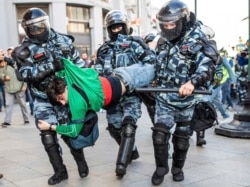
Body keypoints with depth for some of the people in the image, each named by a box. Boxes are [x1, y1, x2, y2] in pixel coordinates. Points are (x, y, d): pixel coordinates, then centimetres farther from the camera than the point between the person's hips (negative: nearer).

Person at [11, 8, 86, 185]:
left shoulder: (63, 40, 3)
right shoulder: (24, 50, -5)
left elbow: (79, 62, 10)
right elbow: (26, 73, -21)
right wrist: (50, 65, -30)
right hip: (44, 100, 0)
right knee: (48, 136, -2)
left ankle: (81, 163, 27)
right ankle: (60, 171, 14)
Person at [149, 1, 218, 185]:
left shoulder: (197, 40, -13)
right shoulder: (163, 40, 6)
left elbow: (208, 67, -23)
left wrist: (192, 82, -38)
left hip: (186, 99, -3)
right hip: (164, 97, 3)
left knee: (182, 136, 12)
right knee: (159, 132, -7)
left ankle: (178, 167, 32)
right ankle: (161, 167, 14)